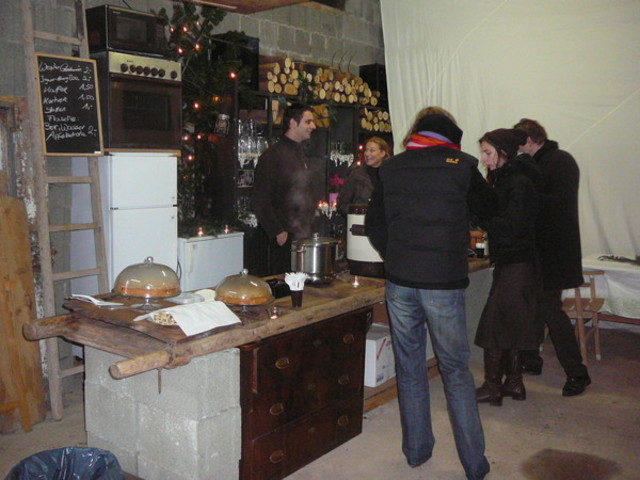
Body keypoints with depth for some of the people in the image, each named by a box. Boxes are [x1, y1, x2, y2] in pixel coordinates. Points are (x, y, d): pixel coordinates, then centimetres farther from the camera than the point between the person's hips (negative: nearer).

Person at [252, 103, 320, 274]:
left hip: (305, 236, 8)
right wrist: (277, 232, -14)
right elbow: (260, 201, -13)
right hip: (285, 239, -8)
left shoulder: (304, 157, 18)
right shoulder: (273, 155, -8)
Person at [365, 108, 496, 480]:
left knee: (410, 369, 15)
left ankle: (417, 450, 28)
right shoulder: (461, 164, -3)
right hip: (444, 282, -2)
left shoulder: (391, 168, 6)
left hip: (400, 282, 3)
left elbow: (373, 223, 11)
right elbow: (489, 207, 12)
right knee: (456, 372, 9)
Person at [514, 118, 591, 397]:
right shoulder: (531, 164, 15)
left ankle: (577, 374, 4)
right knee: (533, 305, 14)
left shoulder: (561, 161, -11)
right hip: (535, 248, 9)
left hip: (553, 251, -9)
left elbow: (561, 200, -24)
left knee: (549, 308, -7)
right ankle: (530, 360, 28)